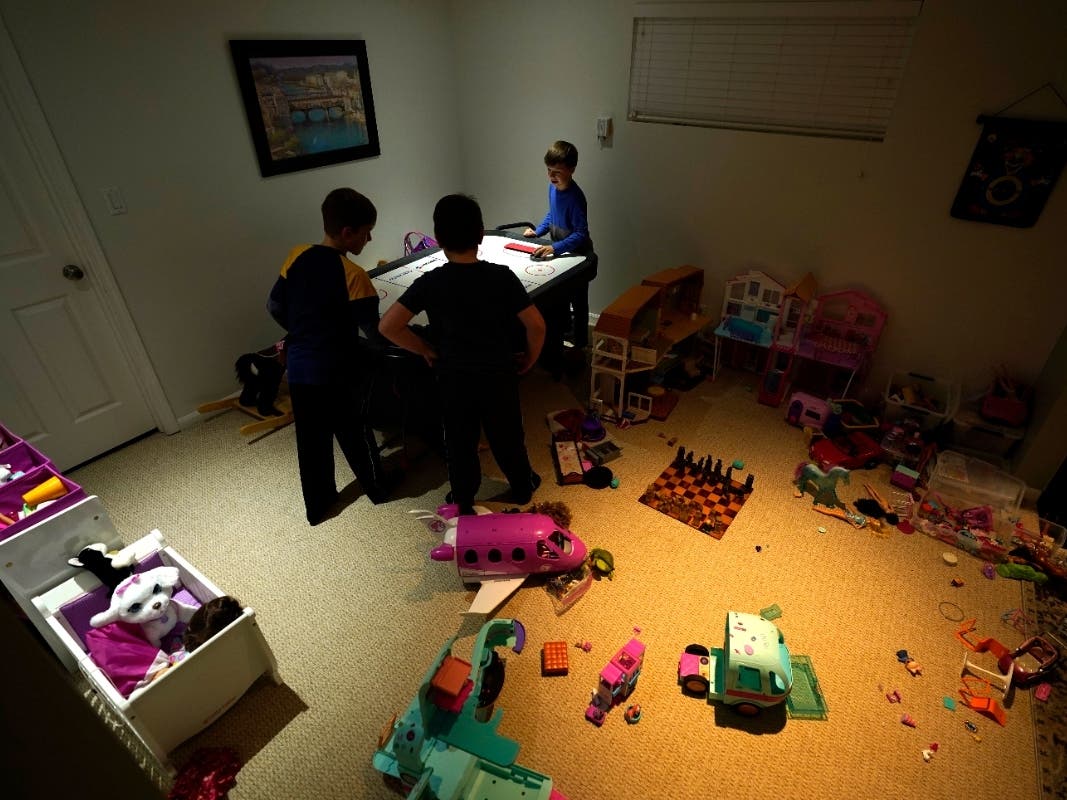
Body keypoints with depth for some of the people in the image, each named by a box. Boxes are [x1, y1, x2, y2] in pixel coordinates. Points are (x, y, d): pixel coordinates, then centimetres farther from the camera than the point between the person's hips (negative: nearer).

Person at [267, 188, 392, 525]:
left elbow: (275, 306, 9)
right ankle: (378, 488, 37)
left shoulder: (297, 256, 0)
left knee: (311, 440, 17)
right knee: (354, 433, 15)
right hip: (338, 372, -5)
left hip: (299, 367, 5)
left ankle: (317, 505, 34)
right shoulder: (353, 275, -18)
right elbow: (374, 334, -19)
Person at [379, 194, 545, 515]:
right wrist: (529, 358, 3)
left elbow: (387, 326, -17)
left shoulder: (429, 283, -14)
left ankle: (463, 501, 37)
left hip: (453, 377, 0)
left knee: (460, 441, 19)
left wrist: (424, 349, -2)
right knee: (507, 435, 20)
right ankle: (522, 488, 42)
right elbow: (536, 325, -15)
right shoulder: (502, 277, -15)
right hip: (499, 374, 0)